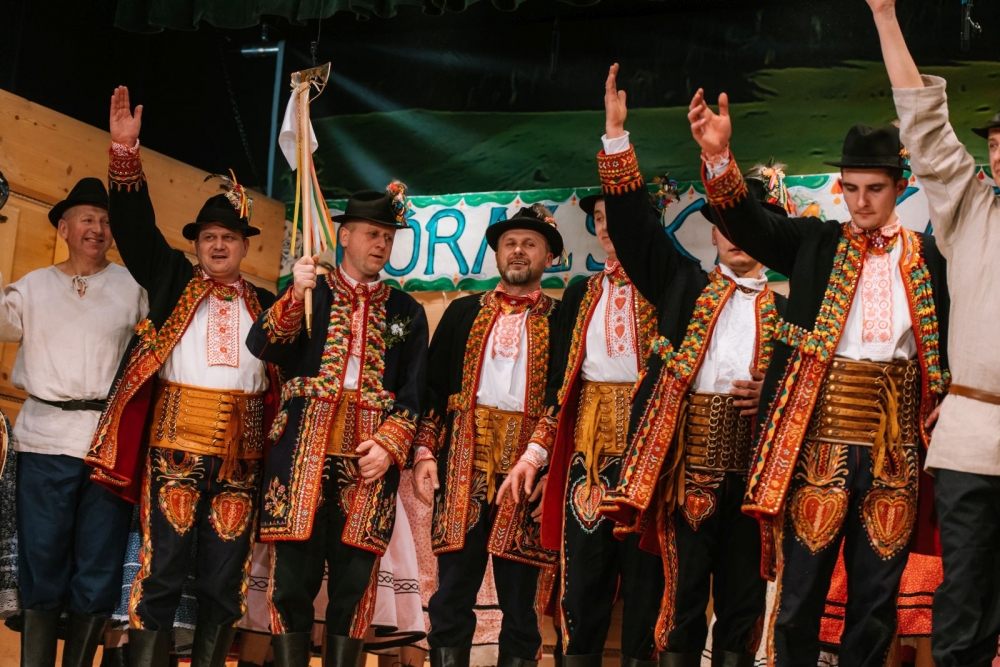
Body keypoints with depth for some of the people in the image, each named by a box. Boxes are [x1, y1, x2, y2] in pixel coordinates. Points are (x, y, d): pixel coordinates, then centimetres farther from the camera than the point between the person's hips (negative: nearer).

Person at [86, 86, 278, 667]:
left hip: (242, 449, 2)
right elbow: (136, 226, 2)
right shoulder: (173, 281, 11)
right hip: (175, 440, -2)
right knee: (163, 570, -5)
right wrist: (126, 150, -8)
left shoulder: (266, 305, 15)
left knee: (225, 579, 4)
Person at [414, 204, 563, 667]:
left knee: (519, 599, 2)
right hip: (463, 461, 2)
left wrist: (534, 458, -16)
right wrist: (425, 451, 1)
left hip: (528, 464, -2)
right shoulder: (463, 313, 15)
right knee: (453, 591, 1)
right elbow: (433, 386, 12)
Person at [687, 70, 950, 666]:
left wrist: (938, 435, 2)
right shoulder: (816, 243, 6)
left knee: (876, 600, 8)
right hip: (818, 441, -1)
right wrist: (718, 154, -25)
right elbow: (747, 222, -8)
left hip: (894, 448, 1)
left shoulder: (928, 257, 7)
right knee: (800, 594, 3)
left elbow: (944, 347, 9)